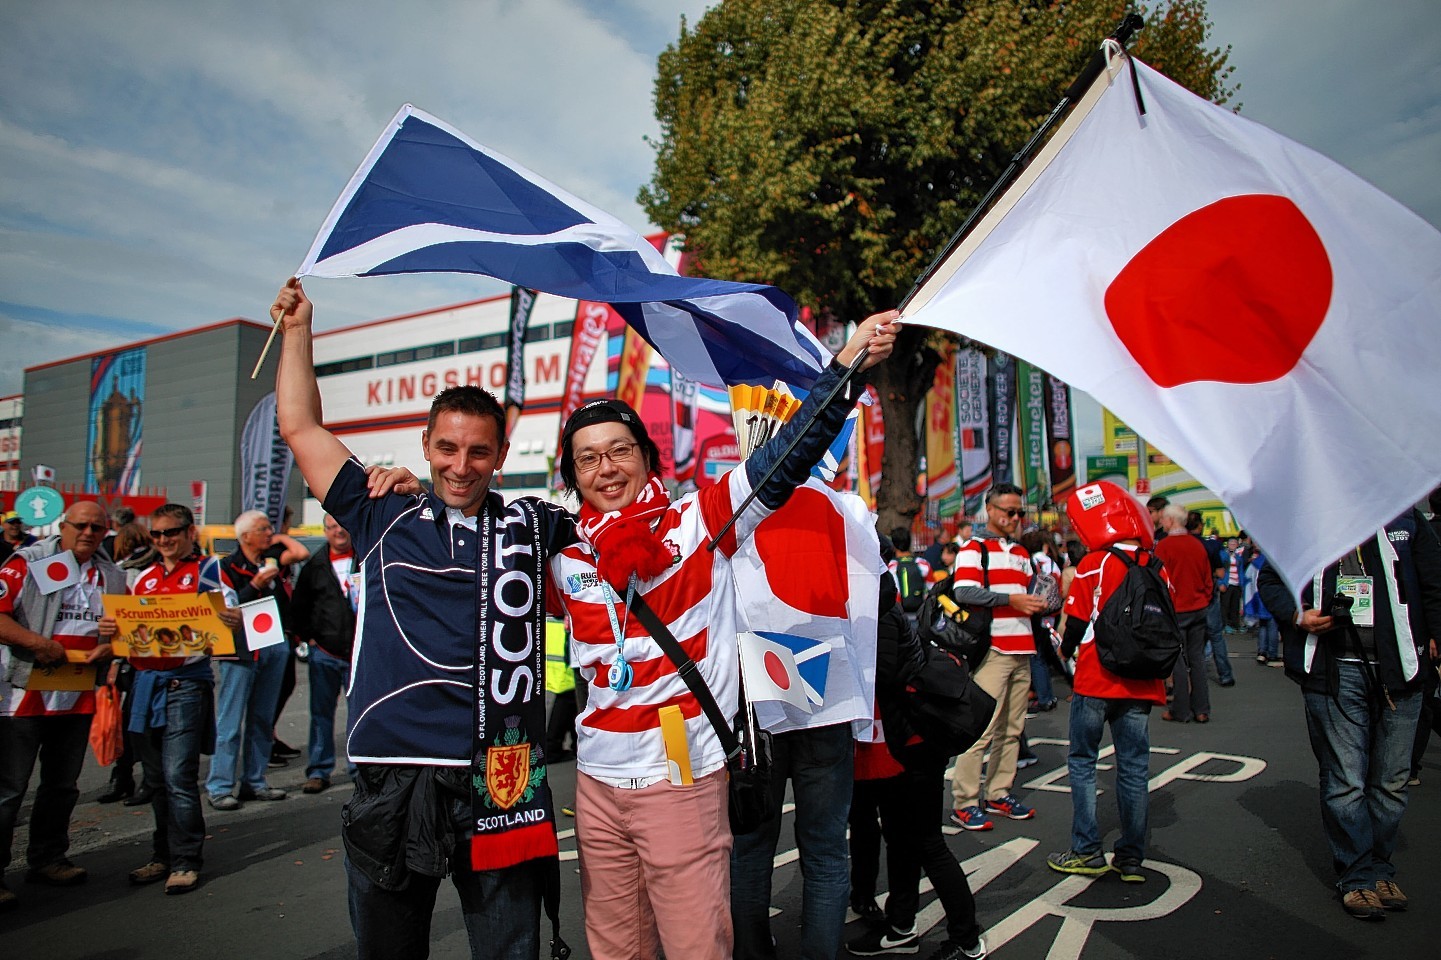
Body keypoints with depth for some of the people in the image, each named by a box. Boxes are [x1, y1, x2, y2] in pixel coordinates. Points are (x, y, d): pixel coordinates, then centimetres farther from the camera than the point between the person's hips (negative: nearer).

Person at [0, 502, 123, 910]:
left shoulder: (112, 576, 10)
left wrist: (106, 648, -4)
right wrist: (42, 644, -22)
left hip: (78, 696, 6)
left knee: (62, 784, 16)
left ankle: (47, 859, 30)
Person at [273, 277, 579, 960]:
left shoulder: (530, 527, 8)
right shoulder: (385, 519, 8)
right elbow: (300, 427, 14)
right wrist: (298, 328, 17)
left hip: (500, 782, 0)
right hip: (393, 782, 1)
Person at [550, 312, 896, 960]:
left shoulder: (699, 521, -6)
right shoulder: (564, 552, 5)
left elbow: (784, 461, -14)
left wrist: (848, 362, -23)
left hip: (683, 779, -4)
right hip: (597, 783, 5)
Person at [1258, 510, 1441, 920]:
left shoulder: (1404, 518, 8)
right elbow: (1270, 579, 13)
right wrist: (1297, 614, -5)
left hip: (1398, 671, 2)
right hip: (1333, 671, -2)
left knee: (1391, 781, 10)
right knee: (1345, 782, 1)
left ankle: (1379, 869, 26)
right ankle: (1358, 876, 14)